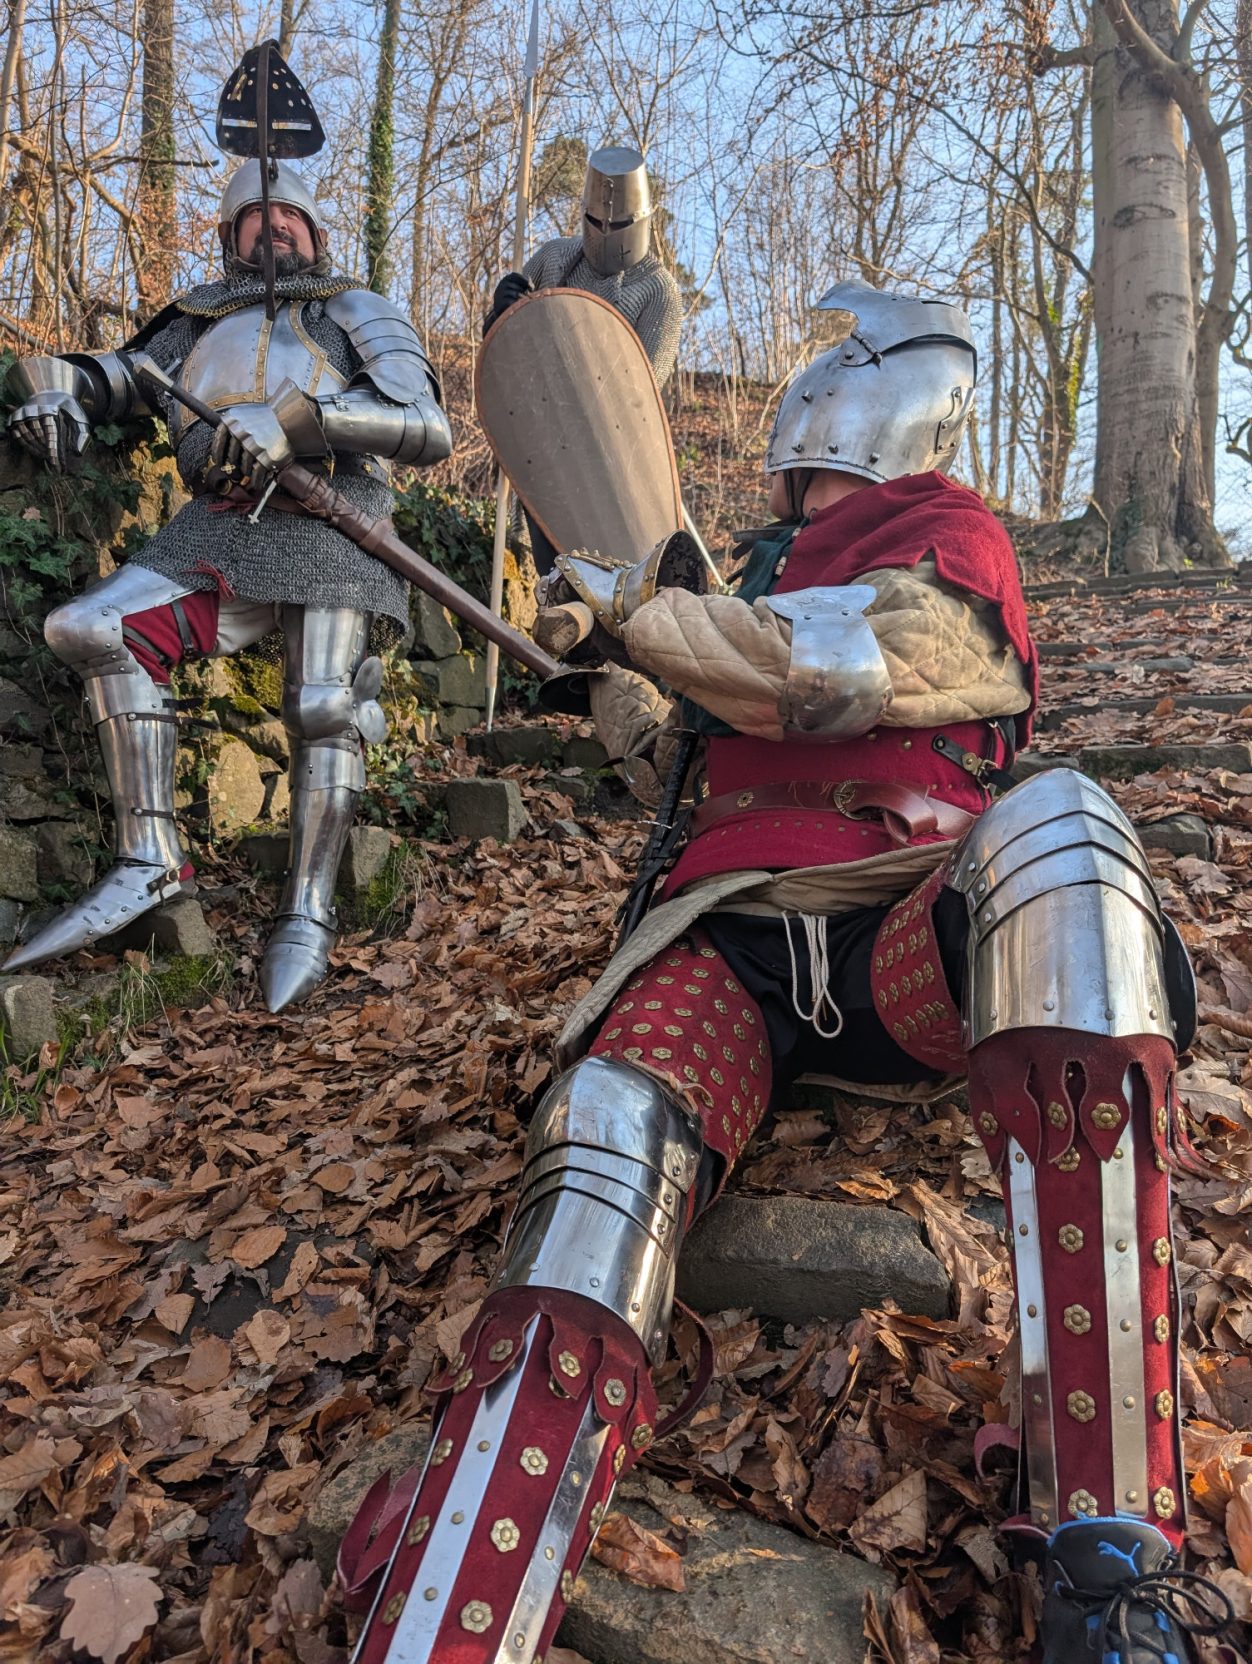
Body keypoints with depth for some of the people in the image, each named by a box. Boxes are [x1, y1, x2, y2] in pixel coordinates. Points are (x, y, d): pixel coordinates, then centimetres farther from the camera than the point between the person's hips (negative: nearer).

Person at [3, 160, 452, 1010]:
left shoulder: (358, 315, 12)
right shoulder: (198, 325, 25)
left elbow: (428, 427, -5)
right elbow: (111, 374, 32)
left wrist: (292, 416, -16)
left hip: (329, 527, -4)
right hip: (218, 531, 4)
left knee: (325, 708, -20)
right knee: (97, 628, -13)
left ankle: (308, 915, -10)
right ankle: (151, 862, -12)